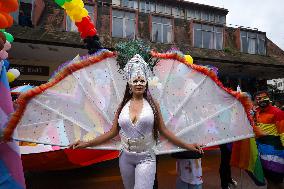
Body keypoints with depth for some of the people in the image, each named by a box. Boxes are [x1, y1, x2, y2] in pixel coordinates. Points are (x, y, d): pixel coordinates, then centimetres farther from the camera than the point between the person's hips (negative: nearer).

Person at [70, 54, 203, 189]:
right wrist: (87, 143, -1)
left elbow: (163, 130, -2)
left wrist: (186, 146, -4)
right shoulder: (123, 106, -1)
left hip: (145, 159, -3)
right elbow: (112, 132, 2)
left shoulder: (152, 105, -6)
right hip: (126, 158, 3)